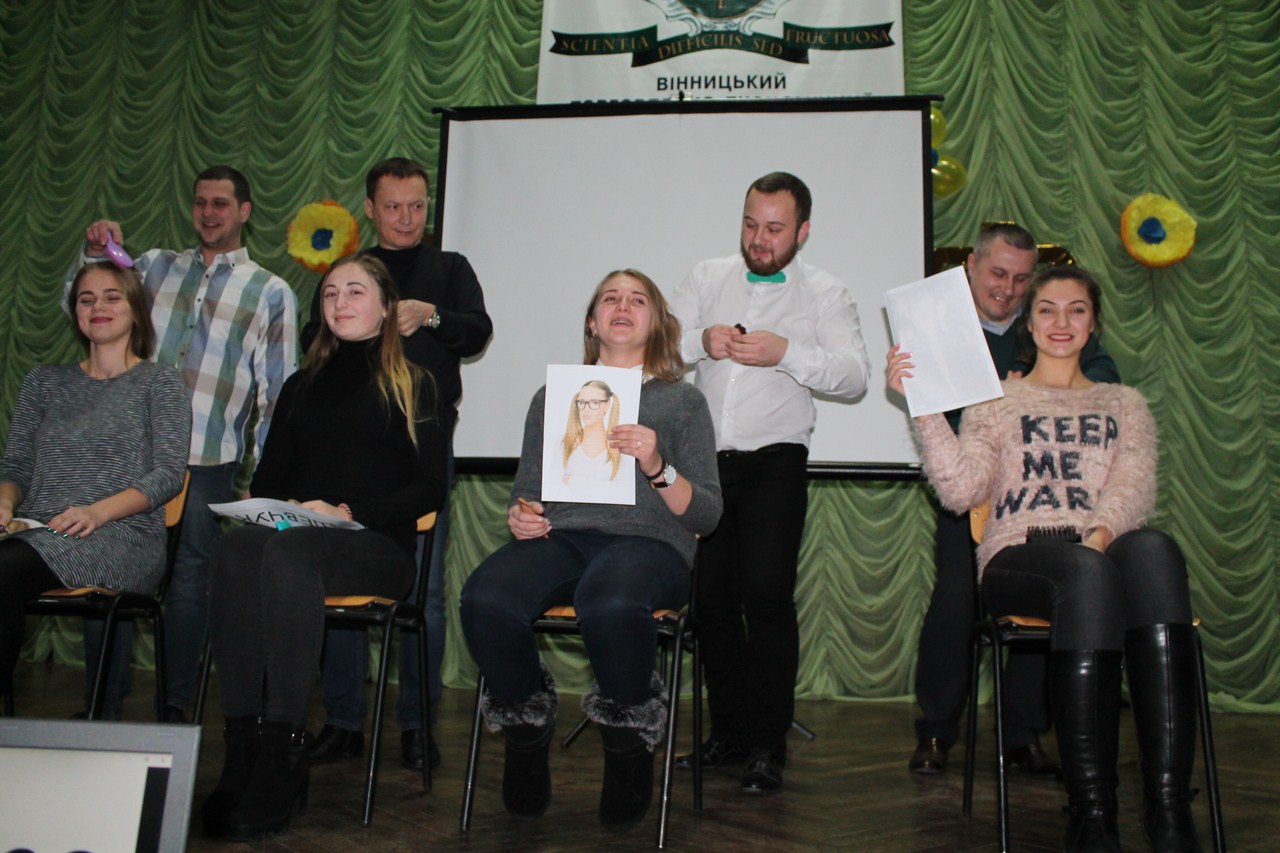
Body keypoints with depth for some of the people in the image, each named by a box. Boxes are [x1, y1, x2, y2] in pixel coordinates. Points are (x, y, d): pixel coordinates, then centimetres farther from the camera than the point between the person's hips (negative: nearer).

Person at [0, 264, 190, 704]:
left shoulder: (159, 382, 8)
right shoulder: (44, 381, 23)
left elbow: (169, 474, -3)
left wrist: (98, 511, -17)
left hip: (124, 536, -4)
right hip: (38, 532, 4)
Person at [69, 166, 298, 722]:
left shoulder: (271, 294, 6)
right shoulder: (156, 266, 14)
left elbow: (279, 391, 3)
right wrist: (94, 255, 2)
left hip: (208, 461, -3)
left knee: (189, 577, 5)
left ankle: (175, 707, 18)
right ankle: (103, 702, 19)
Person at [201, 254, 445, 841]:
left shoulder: (413, 387, 13)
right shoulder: (301, 386, 27)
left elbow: (430, 488, 2)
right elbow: (267, 477, 23)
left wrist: (348, 512, -10)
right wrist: (276, 508, -1)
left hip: (377, 546, -3)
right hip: (292, 533, 4)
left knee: (287, 552, -36)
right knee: (238, 548, -33)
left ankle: (283, 745, -36)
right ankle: (243, 740, -33)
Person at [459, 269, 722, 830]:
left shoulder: (682, 401, 19)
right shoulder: (552, 396, 26)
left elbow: (706, 515, 9)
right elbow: (526, 493, 25)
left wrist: (657, 467, -9)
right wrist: (519, 516, 1)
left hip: (646, 539, -2)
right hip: (558, 536, 3)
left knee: (610, 606, -40)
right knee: (485, 600, -33)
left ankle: (629, 744, -10)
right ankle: (526, 736, -5)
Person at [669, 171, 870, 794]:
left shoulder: (825, 294, 6)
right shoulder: (708, 278, 15)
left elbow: (854, 375, -7)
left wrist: (787, 353, -20)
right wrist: (701, 341, -13)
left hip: (774, 462, -3)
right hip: (705, 458, 3)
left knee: (765, 592, -13)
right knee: (710, 596, 4)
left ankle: (768, 744, 1)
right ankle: (729, 731, 18)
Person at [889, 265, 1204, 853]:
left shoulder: (1124, 405, 27)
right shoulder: (995, 400, 21)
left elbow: (1135, 489, 7)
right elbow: (961, 489, 2)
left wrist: (1100, 534, -16)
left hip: (1106, 547, 2)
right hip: (1019, 555, -2)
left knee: (1153, 550, -36)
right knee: (1086, 576, -38)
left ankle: (1169, 805, -39)